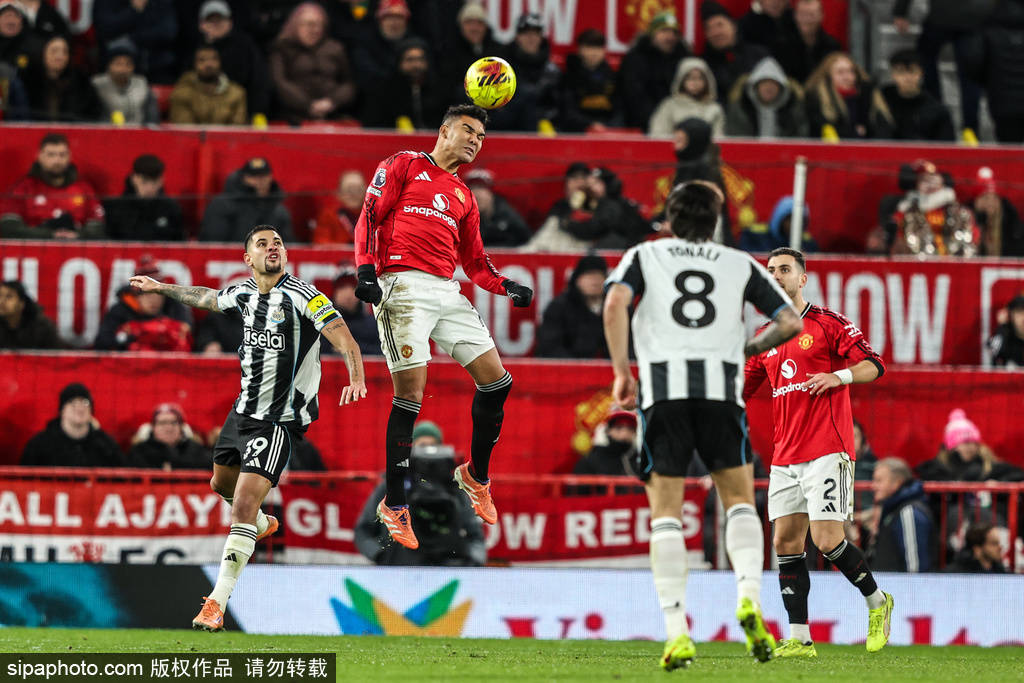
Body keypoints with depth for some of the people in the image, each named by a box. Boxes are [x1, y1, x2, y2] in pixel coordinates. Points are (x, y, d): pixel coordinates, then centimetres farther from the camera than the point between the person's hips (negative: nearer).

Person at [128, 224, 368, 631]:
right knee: (222, 482, 28)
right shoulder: (244, 293, 3)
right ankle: (261, 524, 61)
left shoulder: (303, 296, -17)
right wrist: (161, 288, 34)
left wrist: (356, 377, -42)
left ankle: (217, 603, -15)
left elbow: (343, 338, -25)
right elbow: (206, 298, 26)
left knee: (244, 505, -16)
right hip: (243, 410, 8)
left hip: (280, 421, -8)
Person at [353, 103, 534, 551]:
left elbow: (474, 262, 26)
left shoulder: (463, 197, 26)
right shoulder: (404, 165, 9)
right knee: (410, 394, -13)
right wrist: (366, 269, -13)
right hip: (404, 286, -7)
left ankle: (476, 476, 21)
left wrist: (507, 288, 8)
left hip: (447, 292, 7)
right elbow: (369, 216, 1)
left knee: (496, 382, 0)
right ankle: (394, 506, -5)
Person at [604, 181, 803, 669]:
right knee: (739, 500, 12)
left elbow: (615, 302, -3)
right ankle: (748, 597, -14)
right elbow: (789, 322, 13)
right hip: (721, 386, 0)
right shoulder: (739, 264, 20)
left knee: (665, 513, 3)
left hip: (661, 384, 0)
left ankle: (677, 633, -8)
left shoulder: (644, 256, 18)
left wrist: (621, 371, 1)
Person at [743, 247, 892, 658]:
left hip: (826, 450, -6)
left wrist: (839, 376, -24)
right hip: (785, 457, 6)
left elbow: (873, 365, -6)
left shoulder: (828, 324, -1)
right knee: (786, 542, 0)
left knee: (827, 541, -12)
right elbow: (741, 388, 24)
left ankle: (877, 602, 11)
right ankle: (799, 639, 1)